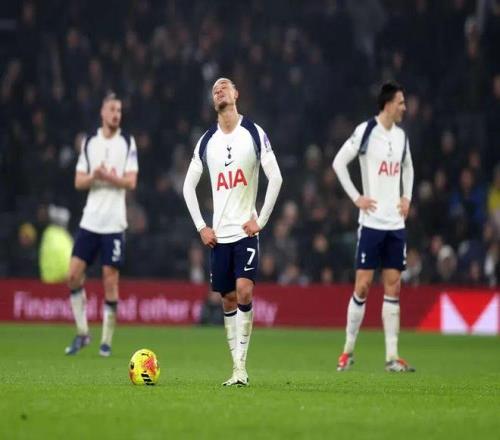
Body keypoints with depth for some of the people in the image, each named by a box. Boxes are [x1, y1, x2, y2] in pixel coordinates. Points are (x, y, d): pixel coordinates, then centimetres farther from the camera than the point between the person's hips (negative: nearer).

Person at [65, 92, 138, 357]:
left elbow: (131, 182, -5)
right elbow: (79, 182, 6)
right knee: (74, 275, -4)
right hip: (90, 220, 3)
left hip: (114, 223, -3)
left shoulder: (127, 143, 1)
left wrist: (108, 176, -19)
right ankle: (82, 333, 10)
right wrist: (93, 176, -14)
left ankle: (106, 340, 5)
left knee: (110, 280, -4)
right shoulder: (89, 143, 9)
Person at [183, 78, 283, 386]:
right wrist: (201, 227, 7)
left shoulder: (254, 133, -2)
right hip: (219, 234, 4)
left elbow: (276, 178, -4)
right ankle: (237, 369, 10)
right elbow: (189, 186, 15)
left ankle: (242, 363, -13)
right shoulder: (207, 141, 8)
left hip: (246, 231, -4)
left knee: (244, 291, -17)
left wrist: (261, 220, -7)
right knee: (228, 299, 5)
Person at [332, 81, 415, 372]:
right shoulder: (365, 131, -8)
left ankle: (392, 356, 4)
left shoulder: (401, 136, 11)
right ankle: (348, 350, 7)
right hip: (372, 221, -6)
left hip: (396, 223, 6)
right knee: (363, 286, -4)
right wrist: (356, 198, -8)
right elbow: (339, 162, -6)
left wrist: (407, 197, 14)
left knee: (393, 287, 3)